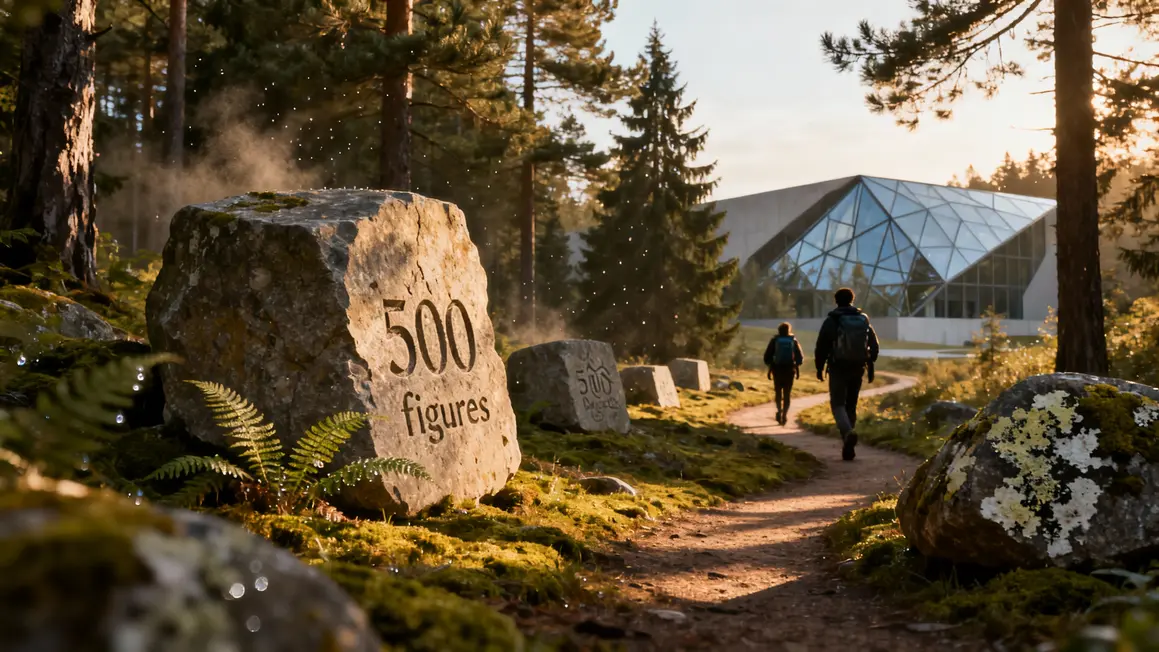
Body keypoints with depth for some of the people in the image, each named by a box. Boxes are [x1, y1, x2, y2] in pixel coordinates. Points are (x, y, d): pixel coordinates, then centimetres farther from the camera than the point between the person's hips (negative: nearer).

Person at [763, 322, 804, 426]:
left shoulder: (775, 340, 0)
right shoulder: (794, 341, 3)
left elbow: (767, 356, -2)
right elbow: (800, 357, 0)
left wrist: (769, 367, 10)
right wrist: (797, 369, 12)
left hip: (777, 370, 0)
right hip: (790, 370, 0)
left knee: (778, 392, 12)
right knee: (787, 394, 9)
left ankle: (779, 410, -11)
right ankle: (784, 415, 3)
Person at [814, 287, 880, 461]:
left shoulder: (832, 321, -6)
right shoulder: (863, 319, 7)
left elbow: (821, 346, -7)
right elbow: (874, 344, 8)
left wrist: (820, 367, 3)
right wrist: (870, 366, 14)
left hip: (838, 368, -4)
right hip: (857, 369, 4)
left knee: (838, 404, 0)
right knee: (851, 405, 13)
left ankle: (848, 432, -29)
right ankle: (848, 446, 13)